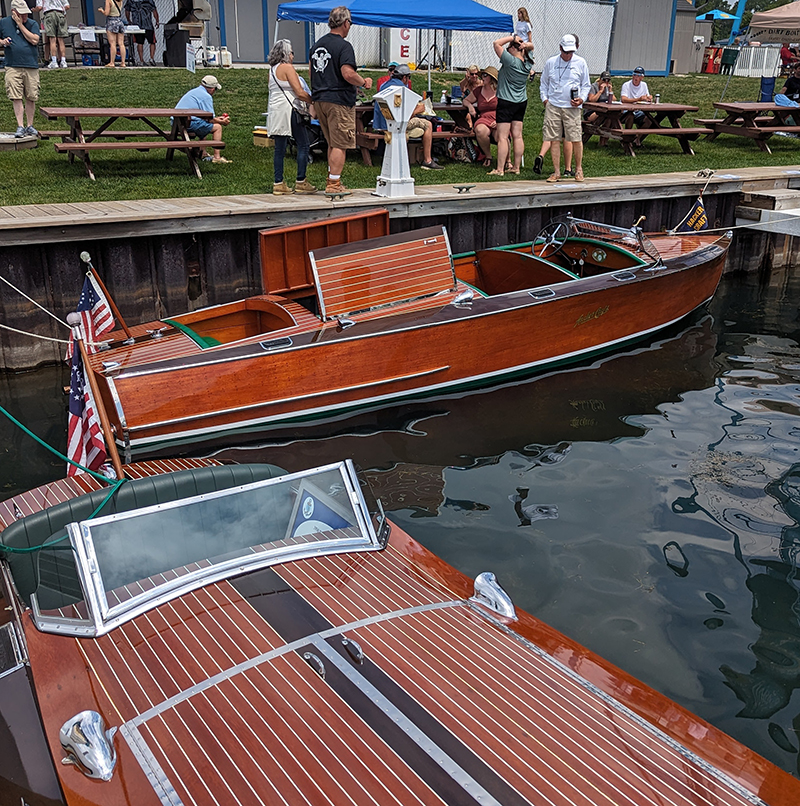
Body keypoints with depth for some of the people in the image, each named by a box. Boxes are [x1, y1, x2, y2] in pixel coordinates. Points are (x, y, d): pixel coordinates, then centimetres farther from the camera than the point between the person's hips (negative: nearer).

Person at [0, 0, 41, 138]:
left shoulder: (33, 24, 7)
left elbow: (34, 40, -8)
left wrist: (20, 24, -7)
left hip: (31, 67, 0)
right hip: (12, 67, 0)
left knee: (31, 98, 3)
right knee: (16, 97, -7)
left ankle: (30, 125, 16)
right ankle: (20, 126, -6)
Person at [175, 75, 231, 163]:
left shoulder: (195, 91, 24)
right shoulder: (207, 96, -7)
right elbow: (210, 119, -7)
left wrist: (217, 118, 35)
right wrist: (222, 122, 10)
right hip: (189, 123, -10)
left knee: (205, 126, 32)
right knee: (217, 127, 0)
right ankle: (216, 157, -4)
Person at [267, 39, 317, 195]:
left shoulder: (272, 70, 18)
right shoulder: (287, 67, -7)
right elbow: (300, 92, -13)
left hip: (275, 111, 8)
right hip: (288, 110, -8)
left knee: (280, 148, 7)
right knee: (303, 144, -1)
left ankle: (278, 184, 6)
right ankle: (301, 182, -2)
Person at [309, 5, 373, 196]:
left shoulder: (317, 45, 12)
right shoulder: (344, 46, -13)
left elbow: (311, 70, 20)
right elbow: (348, 74, -22)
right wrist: (364, 82, -7)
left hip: (319, 99, 8)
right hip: (339, 100, -8)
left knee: (332, 143, 19)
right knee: (340, 144, -3)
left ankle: (331, 179, 23)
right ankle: (334, 184, -3)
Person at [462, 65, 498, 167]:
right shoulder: (478, 91, 19)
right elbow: (465, 100, 31)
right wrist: (469, 105, 7)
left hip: (499, 120, -2)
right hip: (484, 119, 3)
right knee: (480, 131, -37)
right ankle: (488, 156, -10)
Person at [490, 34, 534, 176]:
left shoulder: (511, 61, -16)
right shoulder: (527, 62, 3)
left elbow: (496, 43, -12)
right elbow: (531, 47, 24)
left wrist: (512, 38, -4)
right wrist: (526, 45, 1)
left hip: (506, 102, -7)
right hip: (522, 102, 8)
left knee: (502, 137, -7)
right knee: (517, 136, 8)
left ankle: (500, 169, -8)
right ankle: (516, 167, 11)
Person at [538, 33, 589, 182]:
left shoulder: (580, 63, 7)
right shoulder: (550, 62, 8)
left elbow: (586, 85, 13)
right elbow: (543, 83, 17)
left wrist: (581, 99, -4)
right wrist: (545, 99, 3)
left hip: (572, 107, -1)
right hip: (553, 106, 1)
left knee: (576, 139, -4)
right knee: (554, 139, -1)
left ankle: (578, 169, 12)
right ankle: (556, 171, 7)